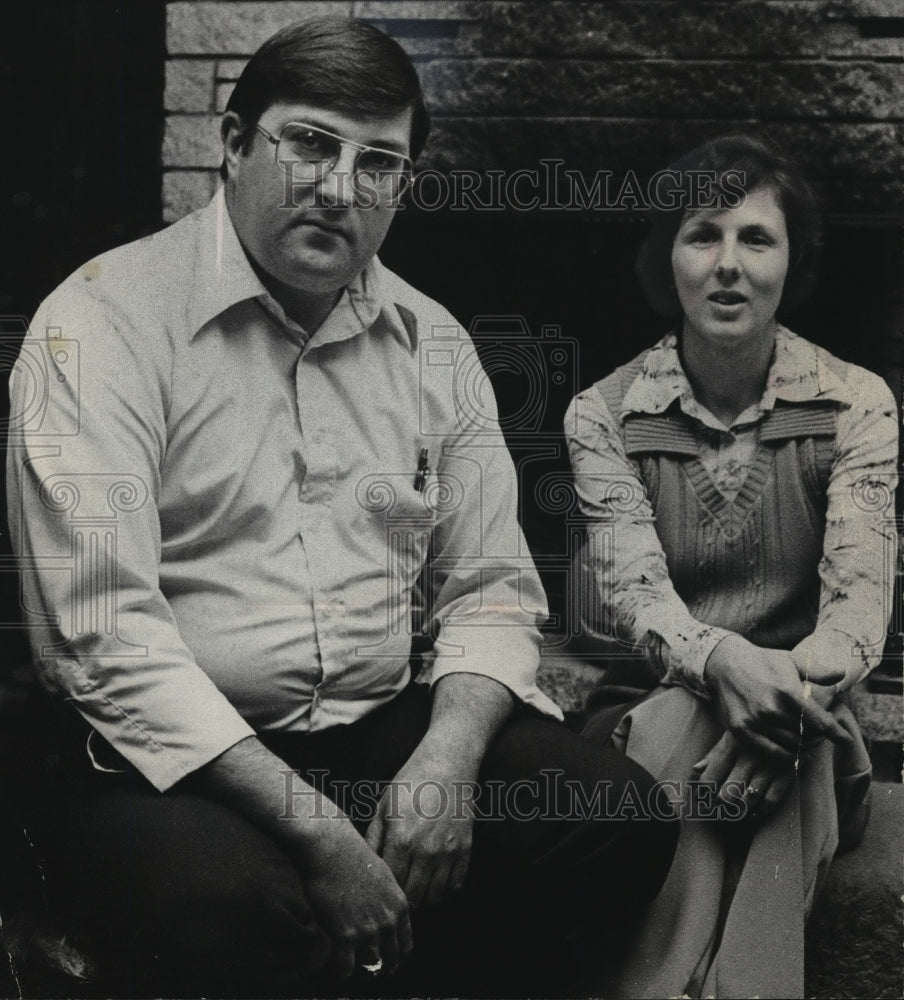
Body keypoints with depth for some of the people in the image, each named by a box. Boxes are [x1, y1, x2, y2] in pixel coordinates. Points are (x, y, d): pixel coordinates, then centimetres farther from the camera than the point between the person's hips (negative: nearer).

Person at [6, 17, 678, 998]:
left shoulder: (432, 341, 10)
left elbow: (491, 587, 10)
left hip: (388, 729, 5)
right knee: (232, 908, -36)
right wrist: (316, 832, -21)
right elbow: (103, 635, -16)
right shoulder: (106, 320, -8)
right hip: (179, 758, -5)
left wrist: (447, 758, -11)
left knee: (621, 819, -15)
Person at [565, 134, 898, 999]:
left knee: (775, 761, -35)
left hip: (803, 728, 0)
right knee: (678, 723, -35)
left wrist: (800, 681, -35)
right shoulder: (604, 414, 1)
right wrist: (723, 659, -35)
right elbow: (631, 590, -12)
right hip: (645, 714, 0)